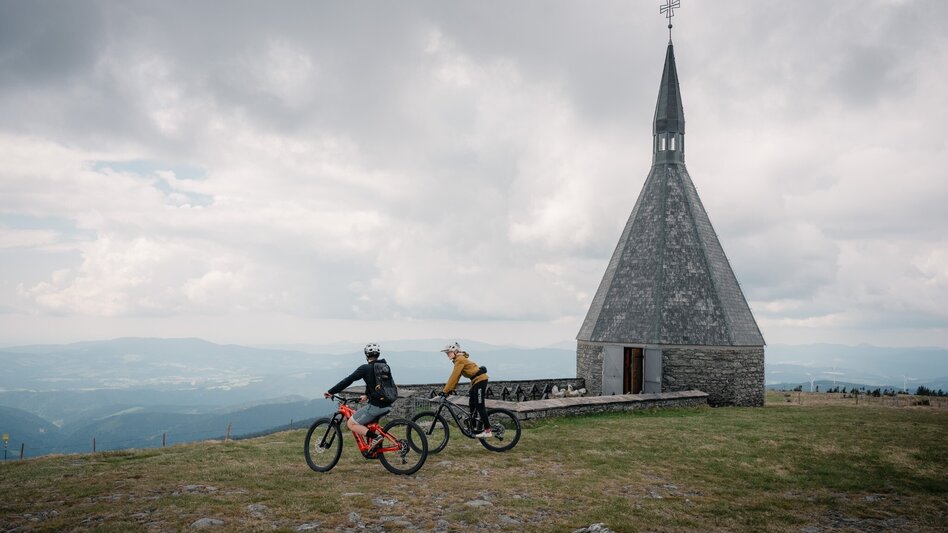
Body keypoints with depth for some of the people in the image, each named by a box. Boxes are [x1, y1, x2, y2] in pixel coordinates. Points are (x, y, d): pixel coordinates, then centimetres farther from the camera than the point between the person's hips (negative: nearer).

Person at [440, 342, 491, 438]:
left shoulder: (460, 360, -16)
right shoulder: (459, 359, 14)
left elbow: (454, 376, -20)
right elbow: (455, 376, 17)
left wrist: (445, 390, -18)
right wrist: (450, 389, 14)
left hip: (480, 379, -10)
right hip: (477, 380, 10)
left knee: (479, 406, -10)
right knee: (472, 404, 16)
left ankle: (487, 431, -9)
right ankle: (473, 427, 23)